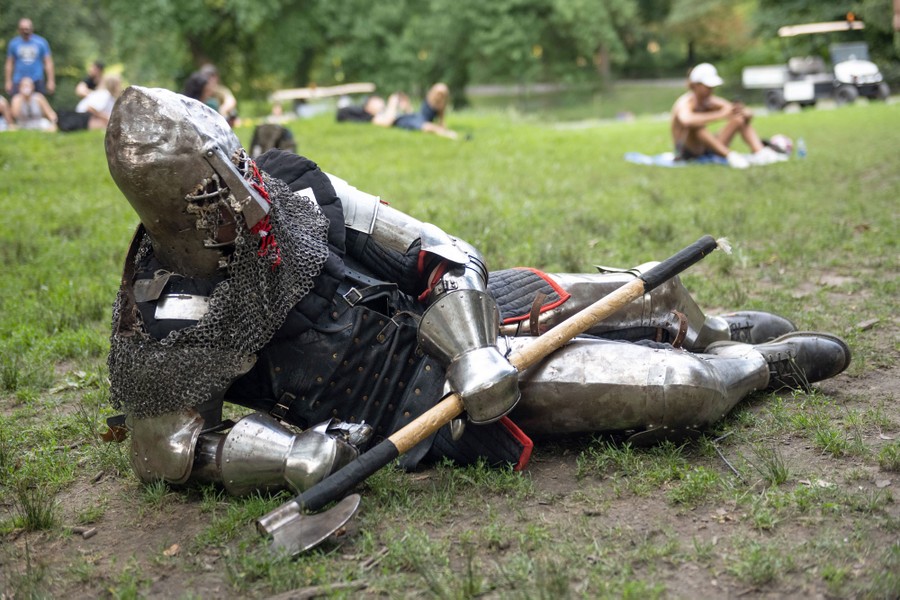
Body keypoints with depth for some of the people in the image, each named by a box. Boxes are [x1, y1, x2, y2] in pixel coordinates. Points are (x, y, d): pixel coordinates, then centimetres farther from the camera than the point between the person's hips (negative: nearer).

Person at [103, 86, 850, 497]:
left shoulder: (288, 189, -6)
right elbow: (167, 447, -10)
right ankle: (765, 363, 26)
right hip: (414, 389, -5)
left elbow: (426, 250, -5)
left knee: (650, 290, 13)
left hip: (442, 307, 6)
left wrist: (474, 351, -19)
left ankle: (708, 332, 50)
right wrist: (292, 455, -25)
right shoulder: (167, 318, -18)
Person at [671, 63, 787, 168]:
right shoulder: (685, 103, -17)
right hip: (685, 151, -7)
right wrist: (720, 115, -48)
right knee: (695, 125, -37)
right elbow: (686, 120, -45)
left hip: (707, 149, 7)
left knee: (740, 119, -2)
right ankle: (730, 155, -45)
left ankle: (760, 152, -25)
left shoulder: (710, 101, 3)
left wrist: (743, 112, -28)